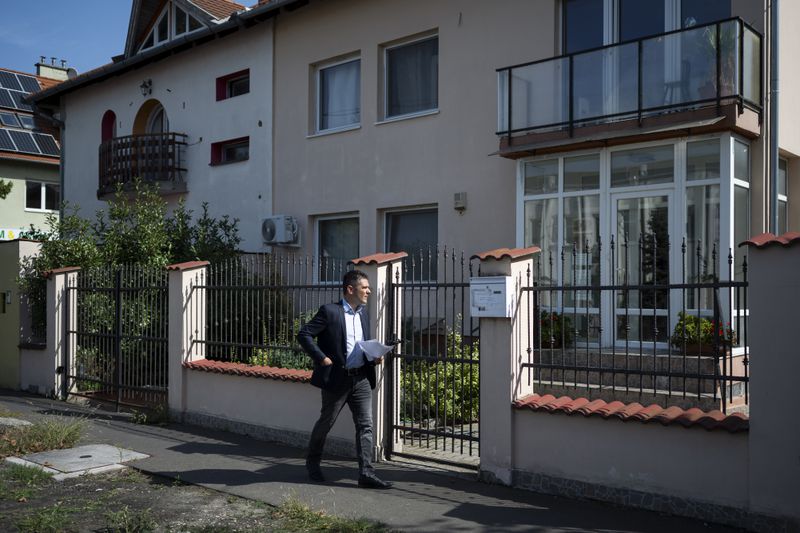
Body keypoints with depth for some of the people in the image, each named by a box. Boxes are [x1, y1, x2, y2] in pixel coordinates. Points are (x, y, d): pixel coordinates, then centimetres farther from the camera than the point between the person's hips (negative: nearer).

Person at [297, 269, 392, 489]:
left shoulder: (363, 314, 12)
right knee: (326, 422, 11)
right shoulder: (330, 311, -10)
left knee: (366, 425, -1)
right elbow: (303, 334, -13)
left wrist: (374, 357, 4)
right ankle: (312, 461, 33)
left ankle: (366, 473, 1)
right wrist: (322, 358, -17)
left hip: (361, 379, 6)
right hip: (337, 379, -5)